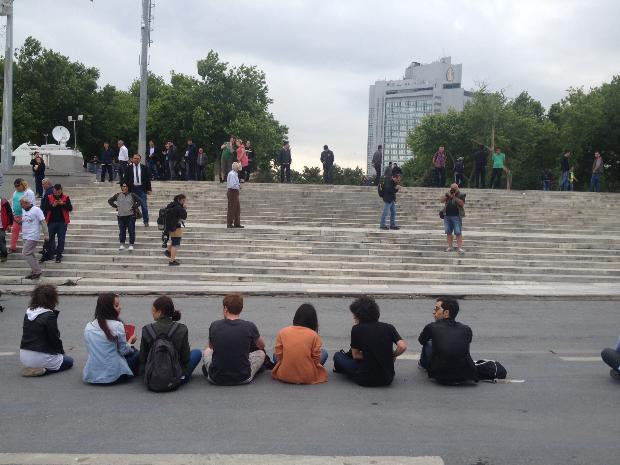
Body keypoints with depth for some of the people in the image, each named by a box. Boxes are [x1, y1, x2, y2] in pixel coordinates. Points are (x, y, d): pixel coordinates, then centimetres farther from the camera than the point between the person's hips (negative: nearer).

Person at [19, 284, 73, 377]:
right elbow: (55, 339, -12)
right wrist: (61, 351, 6)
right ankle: (41, 370, -7)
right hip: (40, 358, -8)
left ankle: (31, 368, 12)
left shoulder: (28, 313, 4)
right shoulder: (49, 316, -18)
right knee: (69, 361, 13)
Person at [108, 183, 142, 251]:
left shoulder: (132, 195, 1)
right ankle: (122, 244, 17)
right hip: (121, 215, 2)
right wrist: (115, 206, 6)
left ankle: (131, 245, 5)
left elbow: (140, 201, 2)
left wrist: (134, 207, -4)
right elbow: (110, 200, 16)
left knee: (131, 231, -3)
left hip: (130, 215, -2)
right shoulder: (117, 195, 6)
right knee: (122, 230, 6)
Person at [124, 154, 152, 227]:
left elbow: (148, 179, 5)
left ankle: (146, 221, 8)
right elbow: (126, 179, 4)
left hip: (142, 188, 0)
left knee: (144, 206, 0)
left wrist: (149, 189, 0)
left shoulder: (144, 168, 4)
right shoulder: (128, 168, 3)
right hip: (132, 189, 0)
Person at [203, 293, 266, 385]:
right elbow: (261, 346, 13)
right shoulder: (250, 326, -10)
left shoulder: (214, 326, -7)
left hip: (216, 378, 2)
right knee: (260, 352, 26)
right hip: (243, 379, -1)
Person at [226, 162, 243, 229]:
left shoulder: (235, 174, 16)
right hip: (232, 192, -10)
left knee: (237, 208, 12)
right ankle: (229, 224, 3)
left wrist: (238, 185, 7)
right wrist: (238, 186, -9)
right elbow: (232, 185, -24)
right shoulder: (232, 174, -17)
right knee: (231, 209, -4)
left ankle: (237, 223, 17)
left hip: (235, 193, 10)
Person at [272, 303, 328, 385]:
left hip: (284, 376, 2)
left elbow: (278, 356, -3)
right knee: (324, 352, 20)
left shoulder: (282, 332, -5)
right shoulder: (314, 335, -10)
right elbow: (316, 360, -6)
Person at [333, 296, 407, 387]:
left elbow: (356, 355, 0)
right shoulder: (389, 327, 0)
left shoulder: (356, 329, -7)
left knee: (338, 356, 16)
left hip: (366, 380, -5)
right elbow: (402, 347, -11)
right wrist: (392, 355, 6)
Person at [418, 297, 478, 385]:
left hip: (441, 378, -2)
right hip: (465, 378, 3)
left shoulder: (432, 327, -2)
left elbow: (421, 341, 21)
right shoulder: (467, 329, 5)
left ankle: (423, 364, 48)